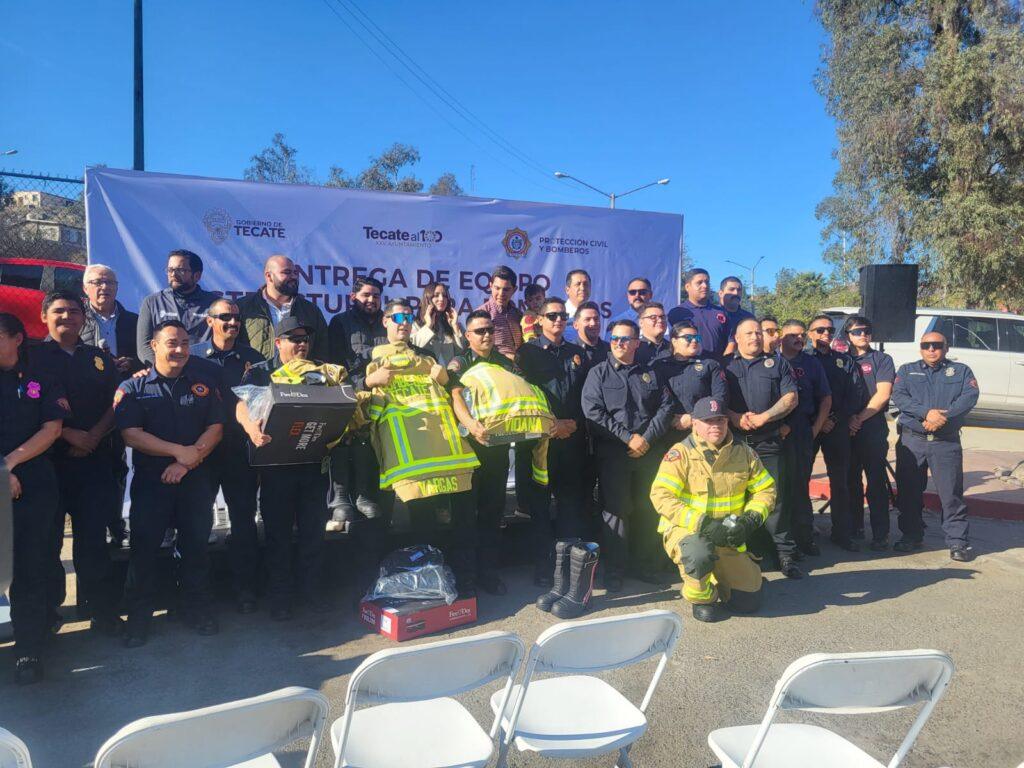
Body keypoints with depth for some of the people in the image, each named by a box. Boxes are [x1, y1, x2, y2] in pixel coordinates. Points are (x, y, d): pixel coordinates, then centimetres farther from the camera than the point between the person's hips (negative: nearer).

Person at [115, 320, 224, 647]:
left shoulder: (204, 383, 6)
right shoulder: (132, 388, 1)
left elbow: (215, 428, 0)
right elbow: (131, 435, -9)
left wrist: (187, 463, -12)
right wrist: (179, 451, -16)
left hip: (196, 479, 2)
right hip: (150, 480, -1)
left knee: (196, 542, 8)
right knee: (144, 544, 2)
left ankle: (196, 607, 23)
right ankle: (138, 615, 17)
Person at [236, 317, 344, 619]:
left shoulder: (322, 372, 13)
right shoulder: (260, 372, 4)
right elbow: (241, 405, -11)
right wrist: (251, 427, -33)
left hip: (315, 461, 2)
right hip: (276, 461, -2)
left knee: (314, 528, 8)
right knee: (278, 530, 5)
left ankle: (312, 588, 21)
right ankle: (280, 595, 16)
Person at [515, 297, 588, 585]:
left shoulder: (576, 353, 15)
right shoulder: (528, 352, 3)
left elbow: (586, 395, 12)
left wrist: (574, 423, -3)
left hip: (572, 440, 3)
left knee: (571, 503, 5)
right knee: (540, 504, 3)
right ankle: (543, 565, 11)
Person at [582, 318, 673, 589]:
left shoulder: (650, 373, 13)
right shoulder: (598, 373, 3)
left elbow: (665, 406, 7)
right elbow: (593, 412, -8)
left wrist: (647, 438, -8)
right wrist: (628, 437, -13)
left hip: (648, 452, 3)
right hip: (613, 453, -3)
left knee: (646, 508, 8)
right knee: (616, 509, -2)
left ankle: (646, 565, 22)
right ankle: (614, 571, 8)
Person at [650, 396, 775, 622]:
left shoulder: (743, 452, -1)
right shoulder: (681, 453, -15)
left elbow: (765, 489, 7)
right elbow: (661, 496, -22)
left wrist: (751, 520, -12)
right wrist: (703, 525, -27)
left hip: (730, 539, 4)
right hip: (685, 530, -4)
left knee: (748, 602, 3)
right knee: (699, 555, -38)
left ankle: (719, 574, 35)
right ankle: (701, 597, -4)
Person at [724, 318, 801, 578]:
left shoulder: (777, 364, 14)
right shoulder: (725, 366, 13)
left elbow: (791, 398, 3)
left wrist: (763, 417, -9)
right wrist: (735, 417, -12)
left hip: (768, 442, 0)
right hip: (734, 440, 1)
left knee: (774, 496, -3)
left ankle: (785, 553, 5)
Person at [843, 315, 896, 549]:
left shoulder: (882, 360, 4)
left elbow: (882, 394, -6)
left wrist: (859, 418, -10)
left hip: (873, 428, -3)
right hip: (846, 430, 3)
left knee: (876, 483, -5)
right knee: (851, 481, 9)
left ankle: (880, 535, -1)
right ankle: (855, 528, 20)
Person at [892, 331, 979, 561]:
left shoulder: (961, 371, 13)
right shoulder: (907, 370, 14)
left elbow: (970, 396, -5)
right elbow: (898, 396, -4)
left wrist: (944, 416, -20)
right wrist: (927, 412, -19)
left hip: (947, 442, -1)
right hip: (911, 441, 1)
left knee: (951, 492, -4)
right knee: (908, 492, 6)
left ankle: (958, 541, 4)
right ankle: (911, 536, 18)